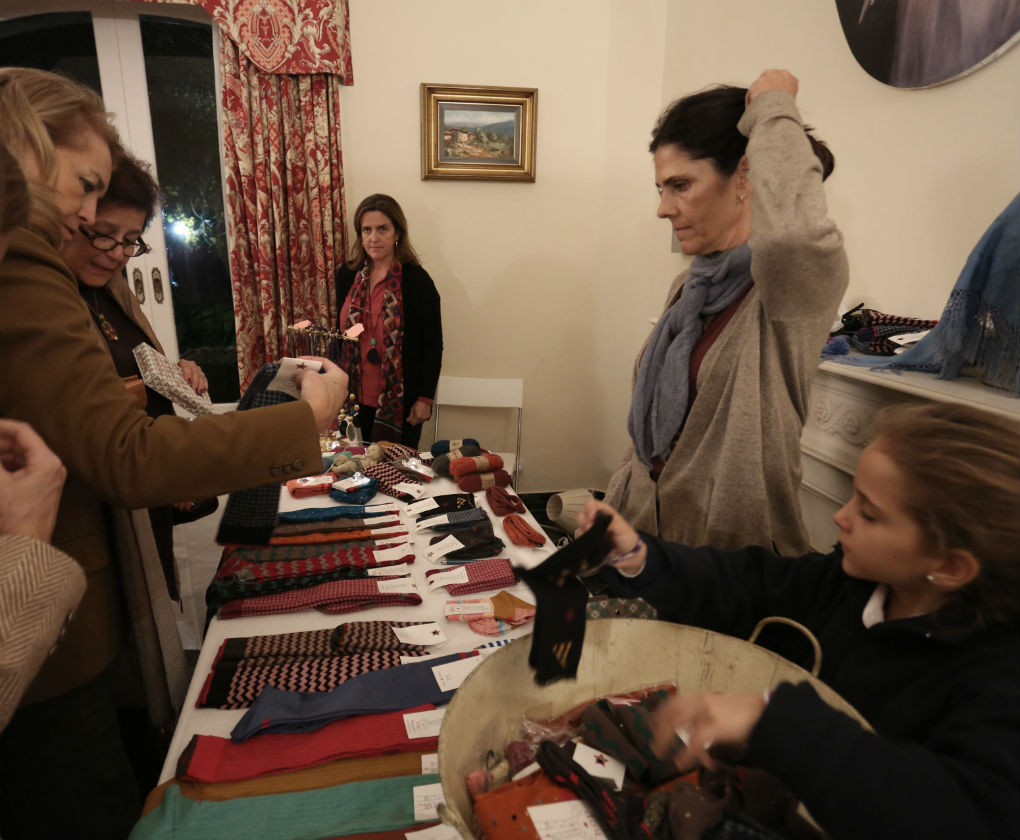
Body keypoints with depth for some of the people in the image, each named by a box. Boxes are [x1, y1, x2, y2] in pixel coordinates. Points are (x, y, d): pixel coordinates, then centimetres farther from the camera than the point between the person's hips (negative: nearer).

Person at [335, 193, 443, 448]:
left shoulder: (416, 280, -11)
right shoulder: (348, 275, 3)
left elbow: (433, 345, -8)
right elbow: (341, 332, 13)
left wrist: (425, 399, -9)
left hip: (400, 399, -4)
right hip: (357, 396, 4)